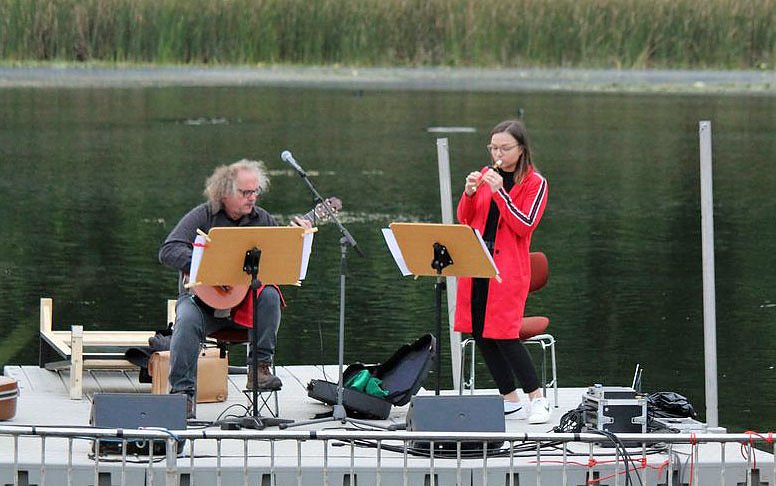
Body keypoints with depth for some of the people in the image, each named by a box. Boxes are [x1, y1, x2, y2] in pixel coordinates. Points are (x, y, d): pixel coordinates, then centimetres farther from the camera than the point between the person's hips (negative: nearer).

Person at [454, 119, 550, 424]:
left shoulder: (535, 183, -3)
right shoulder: (486, 176, 13)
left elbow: (525, 226, -12)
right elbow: (464, 220, 11)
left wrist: (500, 192, -19)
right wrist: (469, 193, -8)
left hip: (509, 268, -6)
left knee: (504, 335, -12)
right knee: (479, 334, 5)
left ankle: (537, 400, -1)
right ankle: (511, 402, 15)